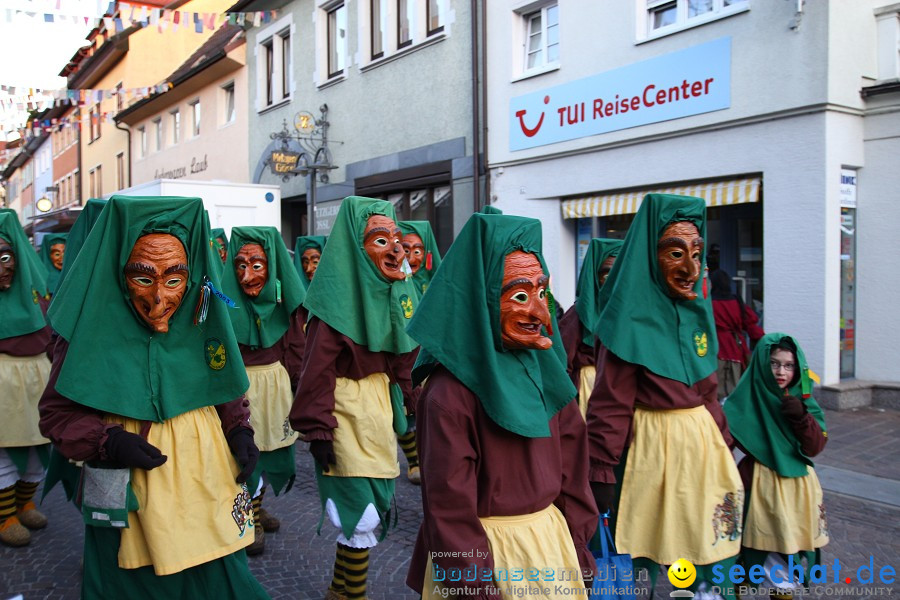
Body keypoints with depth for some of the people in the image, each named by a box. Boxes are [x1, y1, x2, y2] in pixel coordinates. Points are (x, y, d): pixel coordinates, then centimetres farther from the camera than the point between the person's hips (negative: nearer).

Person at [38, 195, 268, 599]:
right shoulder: (91, 327, -15)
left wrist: (240, 431, -7)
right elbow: (56, 413, -6)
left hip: (204, 479, 2)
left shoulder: (204, 321, -5)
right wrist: (108, 442, -21)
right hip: (126, 494, -2)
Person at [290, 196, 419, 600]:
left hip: (382, 399, 7)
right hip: (347, 406, -7)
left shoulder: (397, 288, 6)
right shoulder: (338, 294, -15)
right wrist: (318, 428, -18)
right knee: (362, 512, -2)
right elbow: (318, 366, -17)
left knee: (376, 501, 14)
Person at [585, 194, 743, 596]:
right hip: (653, 446, -7)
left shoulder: (697, 311, 5)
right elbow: (610, 406, -17)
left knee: (703, 550, 18)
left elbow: (707, 392, 14)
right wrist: (601, 473, -17)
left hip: (704, 443, 7)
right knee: (653, 551, 8)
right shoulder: (632, 322, -16)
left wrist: (724, 444, 15)